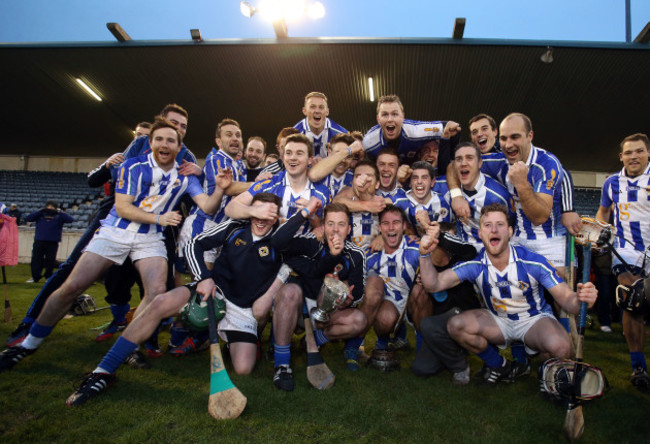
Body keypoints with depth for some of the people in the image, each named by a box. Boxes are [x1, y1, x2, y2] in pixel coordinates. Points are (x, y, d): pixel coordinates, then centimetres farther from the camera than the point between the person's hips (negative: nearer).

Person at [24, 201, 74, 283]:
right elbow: (27, 218, 2)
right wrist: (40, 211, -5)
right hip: (39, 242, 2)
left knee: (50, 260, 4)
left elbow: (71, 220, -7)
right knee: (36, 259, 4)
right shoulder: (40, 215, 11)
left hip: (53, 243, -1)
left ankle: (48, 277, 22)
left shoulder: (59, 217, 6)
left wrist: (59, 212, -12)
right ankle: (35, 277, 16)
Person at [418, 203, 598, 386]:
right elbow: (433, 285, -24)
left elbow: (565, 297, -18)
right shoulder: (475, 265, -17)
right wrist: (425, 254, -41)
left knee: (559, 347, -35)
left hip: (534, 319, -2)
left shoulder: (534, 262, -20)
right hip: (498, 320, 2)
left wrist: (581, 299, -43)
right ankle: (499, 366, 3)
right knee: (455, 325, -24)